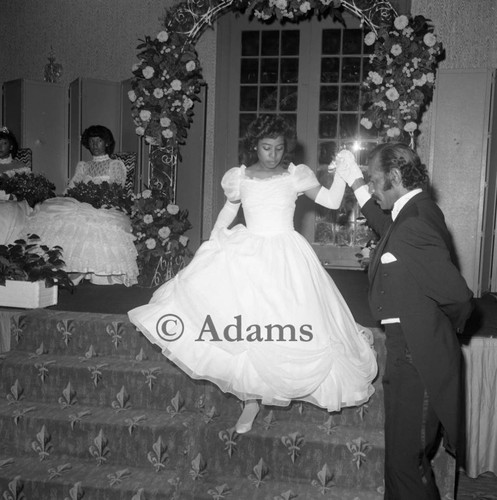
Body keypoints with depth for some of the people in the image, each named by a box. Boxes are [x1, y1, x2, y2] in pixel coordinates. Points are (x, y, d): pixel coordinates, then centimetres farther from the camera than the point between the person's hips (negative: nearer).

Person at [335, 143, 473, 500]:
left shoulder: (414, 224, -25)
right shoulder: (419, 210, 6)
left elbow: (458, 296, -27)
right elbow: (388, 230, 27)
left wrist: (446, 327, -5)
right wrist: (356, 183, 25)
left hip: (415, 355, -10)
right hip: (414, 351, 10)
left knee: (405, 455, 4)